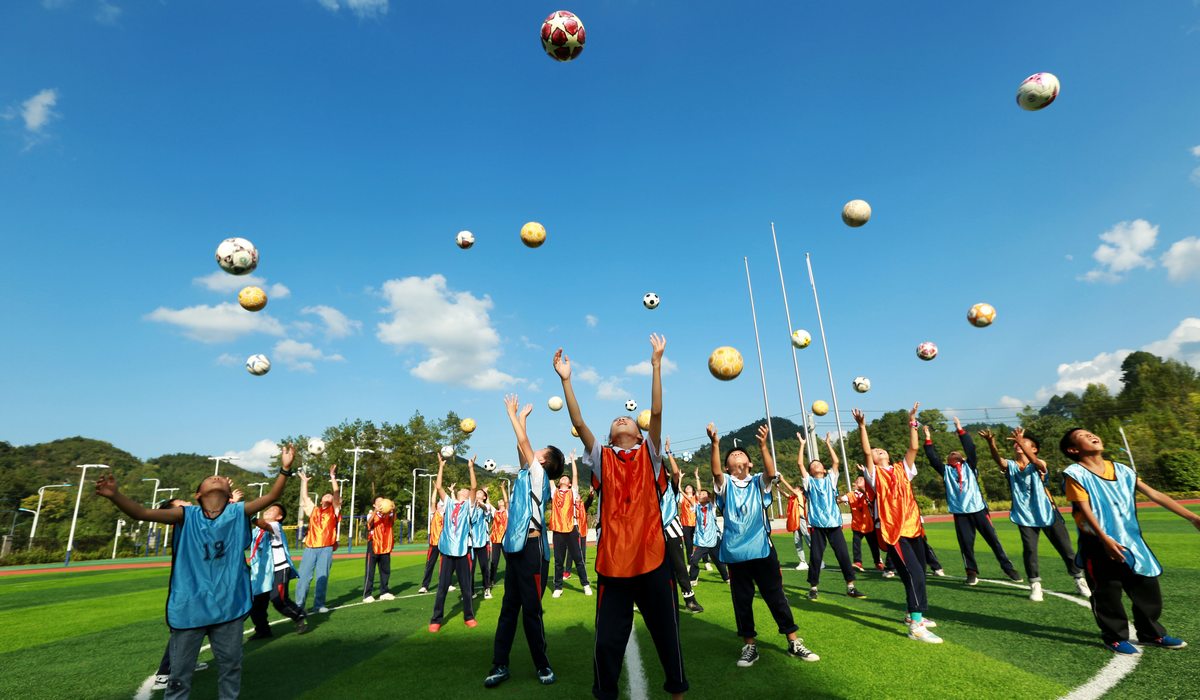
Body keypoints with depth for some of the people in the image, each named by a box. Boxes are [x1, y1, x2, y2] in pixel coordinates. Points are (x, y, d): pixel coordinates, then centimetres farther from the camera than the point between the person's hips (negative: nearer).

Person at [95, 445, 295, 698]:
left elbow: (272, 496, -9)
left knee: (231, 665, 17)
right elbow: (142, 513, -15)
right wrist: (114, 495, -32)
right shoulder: (187, 515, -6)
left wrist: (284, 469, -22)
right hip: (190, 608, -1)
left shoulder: (237, 513, -2)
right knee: (180, 672, 13)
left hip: (228, 606, 2)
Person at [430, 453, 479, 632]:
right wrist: (441, 467, 1)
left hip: (463, 551, -1)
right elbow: (438, 486, 3)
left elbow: (474, 487, -7)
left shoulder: (468, 505, 7)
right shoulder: (449, 503, 12)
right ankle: (435, 620, 15)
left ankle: (469, 617, 22)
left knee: (466, 587, 7)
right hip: (447, 550, 1)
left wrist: (471, 468, -10)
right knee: (442, 588, 4)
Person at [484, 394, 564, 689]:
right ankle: (500, 665, 16)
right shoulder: (526, 474, 15)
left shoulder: (539, 474, -5)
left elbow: (523, 443, -8)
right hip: (514, 546, 8)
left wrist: (513, 414, 1)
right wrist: (521, 417, 24)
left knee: (531, 611, 0)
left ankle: (543, 666, 14)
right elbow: (522, 446, 22)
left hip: (531, 548, -8)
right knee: (508, 609, 10)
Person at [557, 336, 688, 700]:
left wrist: (656, 364, -11)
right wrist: (566, 380, -10)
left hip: (652, 559, 0)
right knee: (607, 642, 8)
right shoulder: (601, 458, 6)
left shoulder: (649, 454, 4)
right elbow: (578, 424, -5)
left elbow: (656, 412, -6)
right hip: (612, 563, 0)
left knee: (667, 636, 14)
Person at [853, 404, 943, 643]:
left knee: (920, 573, 14)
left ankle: (914, 614, 32)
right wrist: (861, 426, -20)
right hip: (893, 532, -6)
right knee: (914, 574, -15)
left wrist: (912, 422, 3)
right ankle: (915, 626, -11)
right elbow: (865, 451, -13)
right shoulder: (875, 474, 2)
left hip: (914, 528, 6)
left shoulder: (902, 470, 14)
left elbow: (913, 447, 6)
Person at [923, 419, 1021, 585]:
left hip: (978, 509, -1)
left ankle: (1007, 568, 17)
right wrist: (928, 439, 0)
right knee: (966, 544, 2)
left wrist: (960, 430, -7)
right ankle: (972, 572, 12)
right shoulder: (946, 470, 12)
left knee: (992, 539, 4)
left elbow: (970, 448, -1)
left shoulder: (969, 466, 11)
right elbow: (933, 458, 4)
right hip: (960, 512, 1)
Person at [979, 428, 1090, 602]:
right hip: (1025, 516, 1)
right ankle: (1035, 585, 7)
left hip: (1047, 514, -1)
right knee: (1029, 549, -6)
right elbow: (997, 458, -25)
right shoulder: (1010, 465, -2)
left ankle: (1080, 580, 30)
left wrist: (1021, 440, -52)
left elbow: (1034, 461, -33)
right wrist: (991, 443, -47)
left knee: (1065, 548, 9)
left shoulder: (1039, 464, -7)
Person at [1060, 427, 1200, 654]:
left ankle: (1151, 634, 33)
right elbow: (1085, 510, -16)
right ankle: (1115, 638, 21)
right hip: (1099, 545, -6)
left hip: (1130, 540, 6)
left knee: (1148, 589, 14)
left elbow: (1154, 494, 9)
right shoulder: (1076, 473, -12)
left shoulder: (1122, 470, 7)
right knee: (1107, 595, 4)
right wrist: (1105, 540, -23)